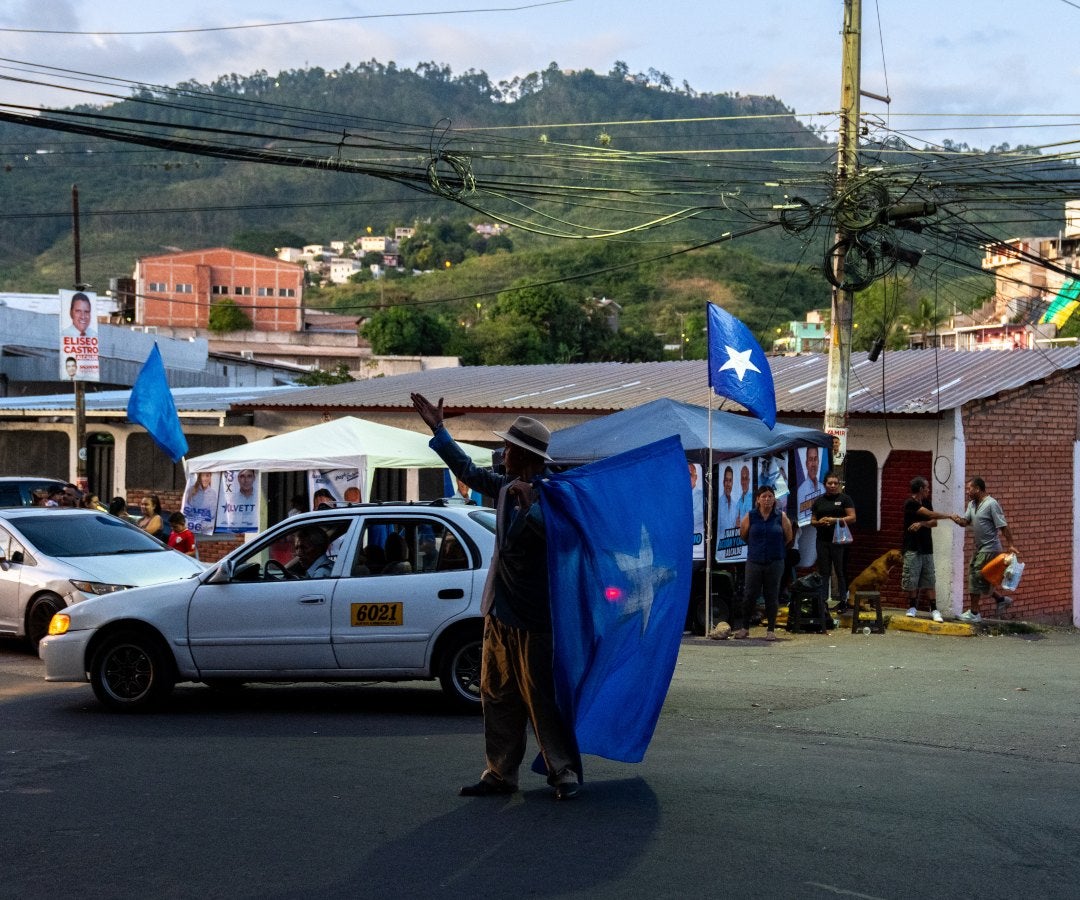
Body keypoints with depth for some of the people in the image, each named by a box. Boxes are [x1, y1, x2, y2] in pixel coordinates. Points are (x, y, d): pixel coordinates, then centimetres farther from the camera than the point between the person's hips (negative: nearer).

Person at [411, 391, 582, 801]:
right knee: (497, 698, 12)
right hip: (499, 614, 9)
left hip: (534, 618, -9)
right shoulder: (506, 487, 10)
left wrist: (527, 503, -43)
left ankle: (565, 774, 7)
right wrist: (437, 429, 30)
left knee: (543, 700, -3)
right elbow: (469, 471, 26)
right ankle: (501, 774, 19)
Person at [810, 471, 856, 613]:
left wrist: (835, 520, -16)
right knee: (823, 572, 5)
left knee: (841, 571, -1)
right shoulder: (818, 501, 14)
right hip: (823, 541, 4)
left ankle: (843, 601, 4)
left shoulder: (844, 499, 2)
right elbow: (812, 521, 16)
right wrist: (820, 522, -7)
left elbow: (852, 518, -4)